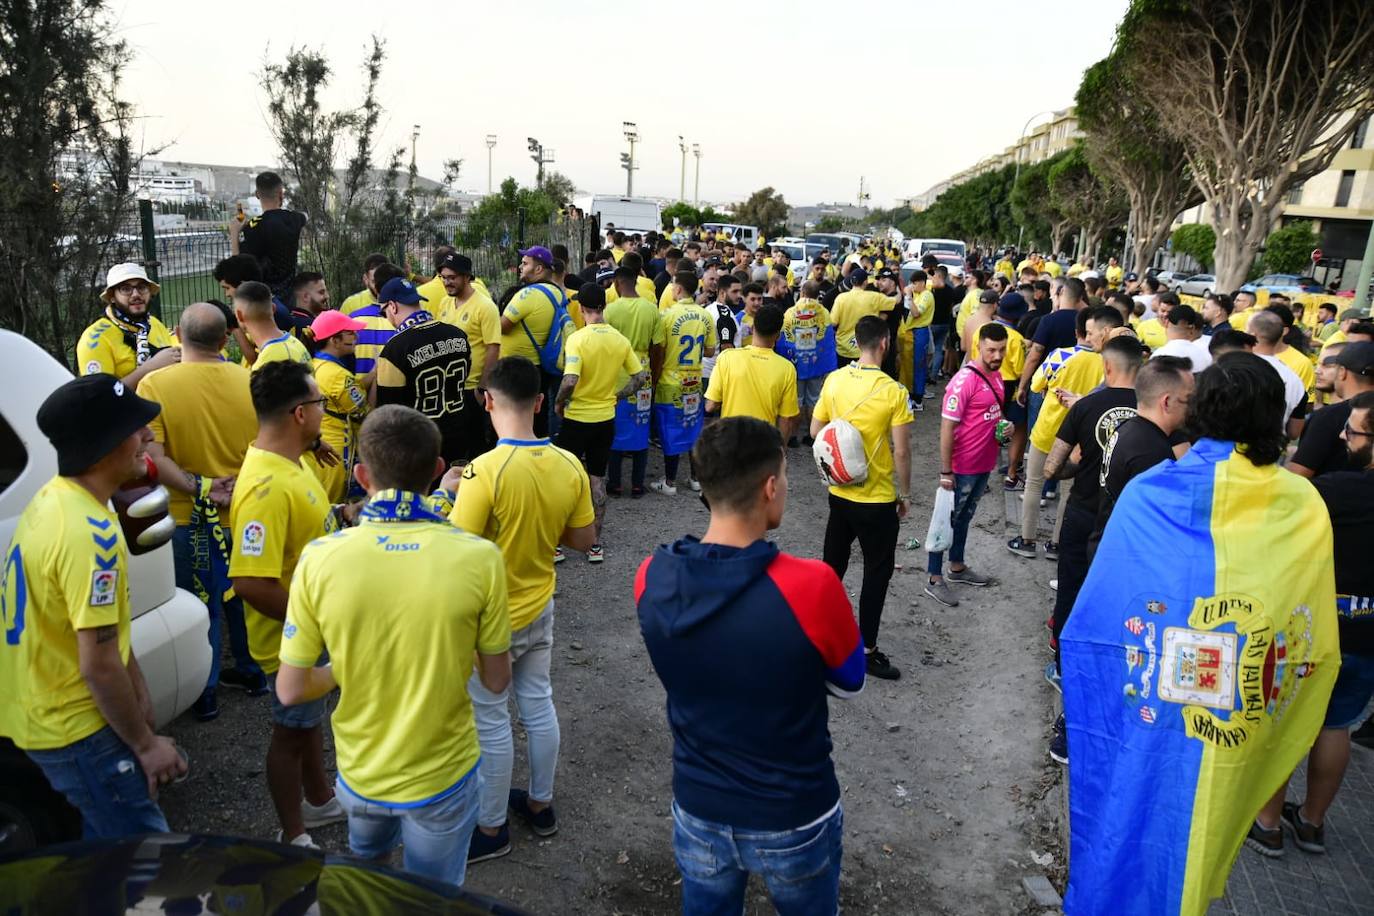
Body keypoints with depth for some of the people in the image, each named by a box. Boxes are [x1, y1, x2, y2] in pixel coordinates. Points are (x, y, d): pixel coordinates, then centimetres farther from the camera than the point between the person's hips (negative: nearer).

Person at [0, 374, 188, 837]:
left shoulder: (55, 497, 2)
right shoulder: (88, 533, -30)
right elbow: (99, 665, -27)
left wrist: (138, 693, 13)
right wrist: (146, 744, -14)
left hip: (46, 710, 9)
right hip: (74, 727, -9)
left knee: (109, 840, 25)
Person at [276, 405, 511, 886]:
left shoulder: (319, 559, -19)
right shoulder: (479, 559, -23)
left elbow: (291, 690, -10)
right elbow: (496, 680, -10)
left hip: (359, 772, 2)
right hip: (443, 775, -2)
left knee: (365, 868, 35)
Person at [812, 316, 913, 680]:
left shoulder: (833, 380, -4)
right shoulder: (893, 391, -18)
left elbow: (815, 430, 3)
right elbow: (901, 451, -15)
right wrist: (905, 493, -2)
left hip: (839, 492, 5)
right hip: (877, 499, -5)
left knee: (833, 563, 21)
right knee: (877, 572, 8)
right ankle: (867, 650, 15)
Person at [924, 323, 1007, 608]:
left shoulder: (996, 374, 4)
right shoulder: (964, 381, -22)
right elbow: (947, 428, -21)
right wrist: (945, 471, -20)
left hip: (984, 464, 8)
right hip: (962, 466, -8)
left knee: (965, 517, 21)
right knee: (948, 519, 3)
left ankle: (957, 567, 37)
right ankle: (934, 579, 14)